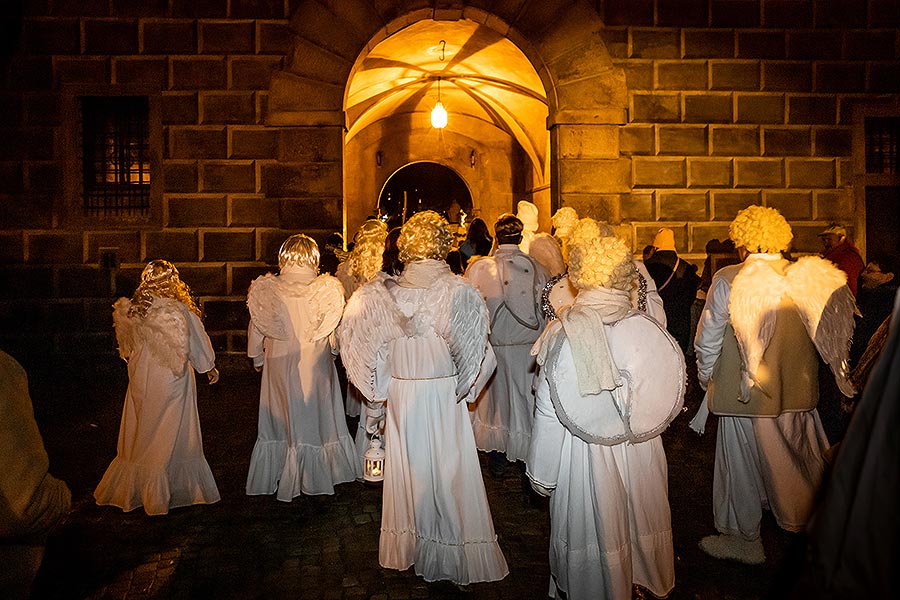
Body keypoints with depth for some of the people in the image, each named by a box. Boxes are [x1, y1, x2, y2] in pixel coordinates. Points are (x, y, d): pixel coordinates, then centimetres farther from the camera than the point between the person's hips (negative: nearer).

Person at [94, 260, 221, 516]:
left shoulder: (131, 312, -8)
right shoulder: (181, 312, -20)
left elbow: (127, 346, 8)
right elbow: (198, 343, -7)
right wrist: (210, 368, 8)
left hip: (141, 381, 4)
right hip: (173, 381, -4)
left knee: (141, 435, 17)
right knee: (173, 436, 10)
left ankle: (129, 490, 30)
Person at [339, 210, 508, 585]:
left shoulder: (385, 294, -5)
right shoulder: (460, 292, -12)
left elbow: (375, 355, 0)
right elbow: (476, 354, -12)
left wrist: (376, 401, 10)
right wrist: (463, 388, 3)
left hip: (400, 395, 3)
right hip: (445, 395, -2)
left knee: (409, 470, 15)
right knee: (449, 471, 9)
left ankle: (409, 550, 32)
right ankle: (455, 556, 21)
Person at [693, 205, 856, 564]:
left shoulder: (729, 281, -17)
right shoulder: (812, 279, -4)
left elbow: (708, 340, -9)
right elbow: (828, 336, 6)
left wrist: (706, 377, 8)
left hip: (747, 391, -4)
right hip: (799, 392, 5)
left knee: (743, 464, 11)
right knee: (798, 462, 21)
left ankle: (745, 540, 26)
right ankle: (802, 526, 40)